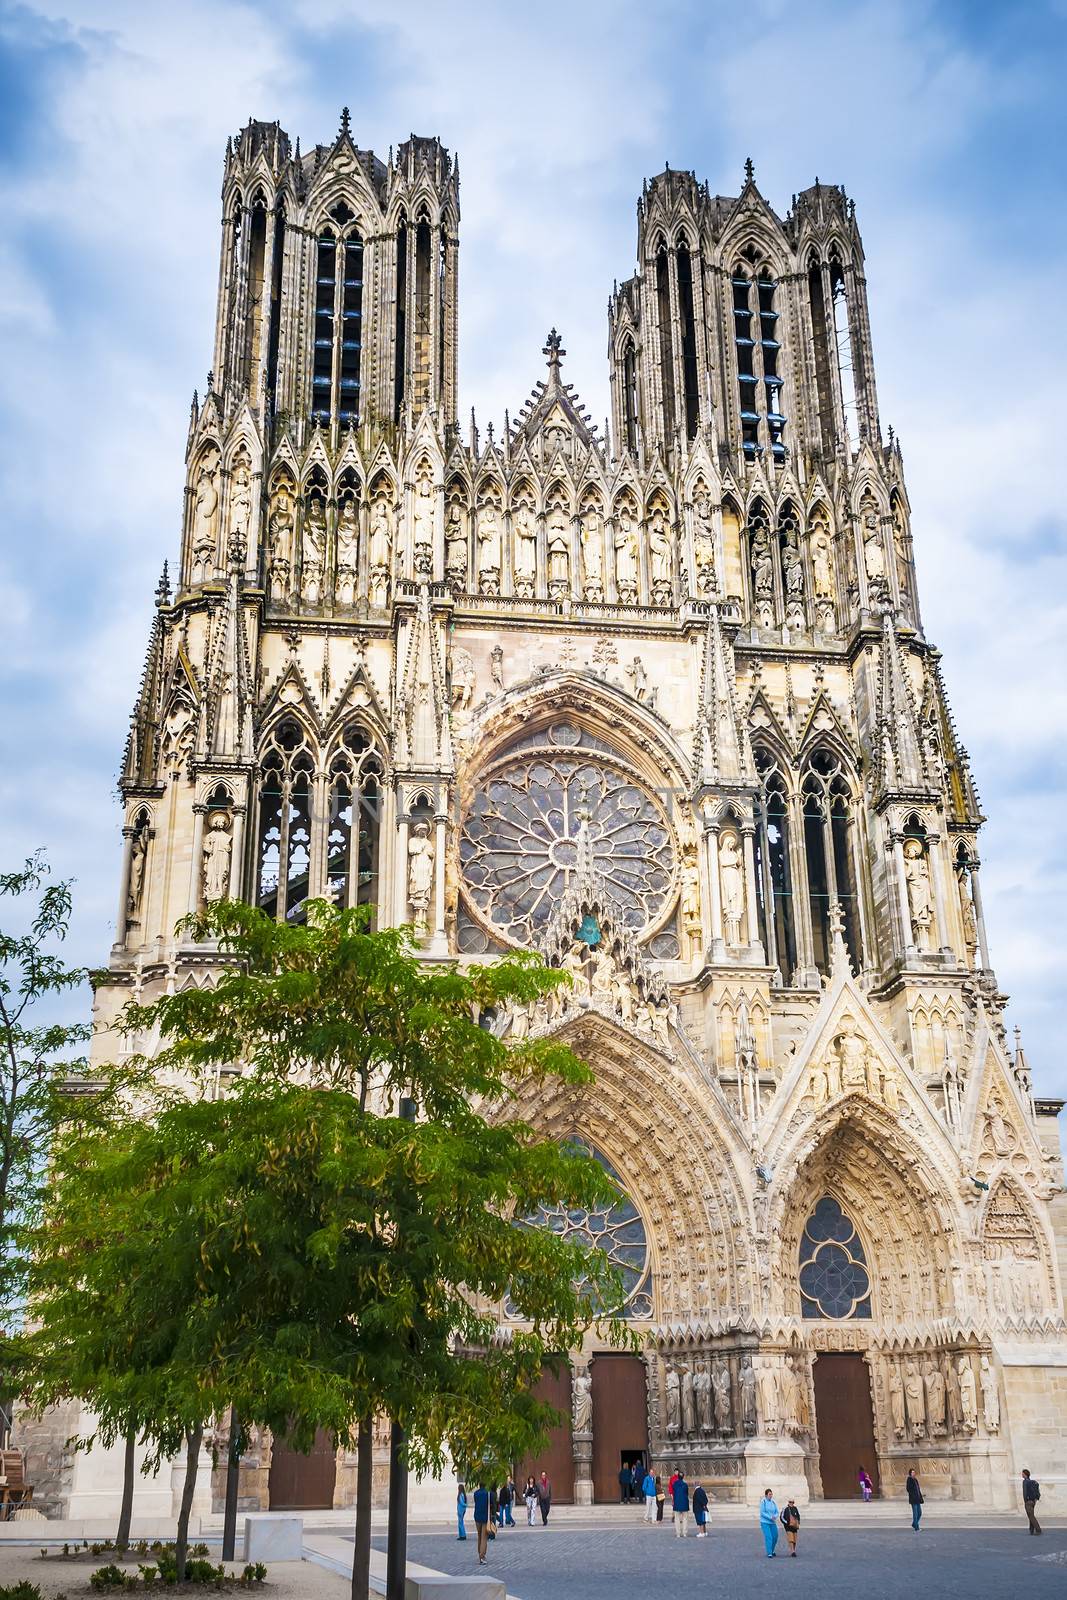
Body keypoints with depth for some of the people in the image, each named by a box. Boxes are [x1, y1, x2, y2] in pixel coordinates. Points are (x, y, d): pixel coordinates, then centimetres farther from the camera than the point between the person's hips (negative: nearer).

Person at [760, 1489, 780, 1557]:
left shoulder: (773, 1502, 5)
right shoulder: (763, 1502, -10)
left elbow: (777, 1512, 8)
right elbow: (762, 1513, -13)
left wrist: (775, 1517, -13)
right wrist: (770, 1517, -20)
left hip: (773, 1523, 5)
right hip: (765, 1522, -5)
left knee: (775, 1537, 8)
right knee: (768, 1537, -14)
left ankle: (772, 1550, 32)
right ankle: (769, 1553, -6)